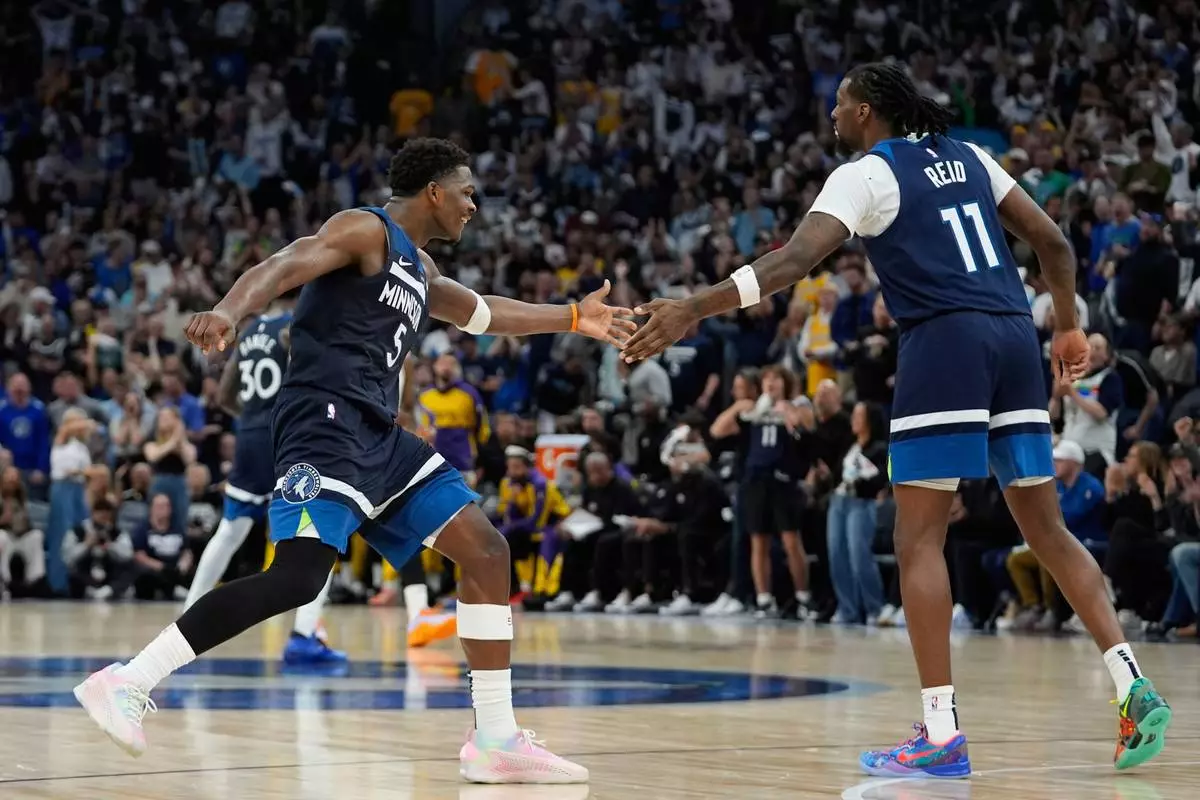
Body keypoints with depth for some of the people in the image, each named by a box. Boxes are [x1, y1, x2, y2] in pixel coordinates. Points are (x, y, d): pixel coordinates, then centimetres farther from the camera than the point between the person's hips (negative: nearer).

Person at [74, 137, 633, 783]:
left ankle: (495, 740, 8)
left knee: (486, 551, 6)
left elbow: (482, 313, 46)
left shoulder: (417, 265, 26)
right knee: (298, 577, -25)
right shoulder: (367, 229, -3)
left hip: (378, 438, 10)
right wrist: (229, 311, -41)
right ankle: (126, 684, -22)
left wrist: (574, 318, 49)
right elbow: (282, 267, -20)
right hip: (327, 422, -10)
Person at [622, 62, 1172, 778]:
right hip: (1015, 340, 7)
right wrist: (1069, 327, 31)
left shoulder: (865, 175, 1)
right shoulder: (968, 157, 19)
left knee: (919, 540, -3)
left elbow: (796, 260, -13)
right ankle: (1133, 684, 1)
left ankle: (942, 737, -9)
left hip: (944, 342, -6)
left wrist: (694, 309, -17)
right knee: (1047, 529, 13)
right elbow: (1054, 242, 19)